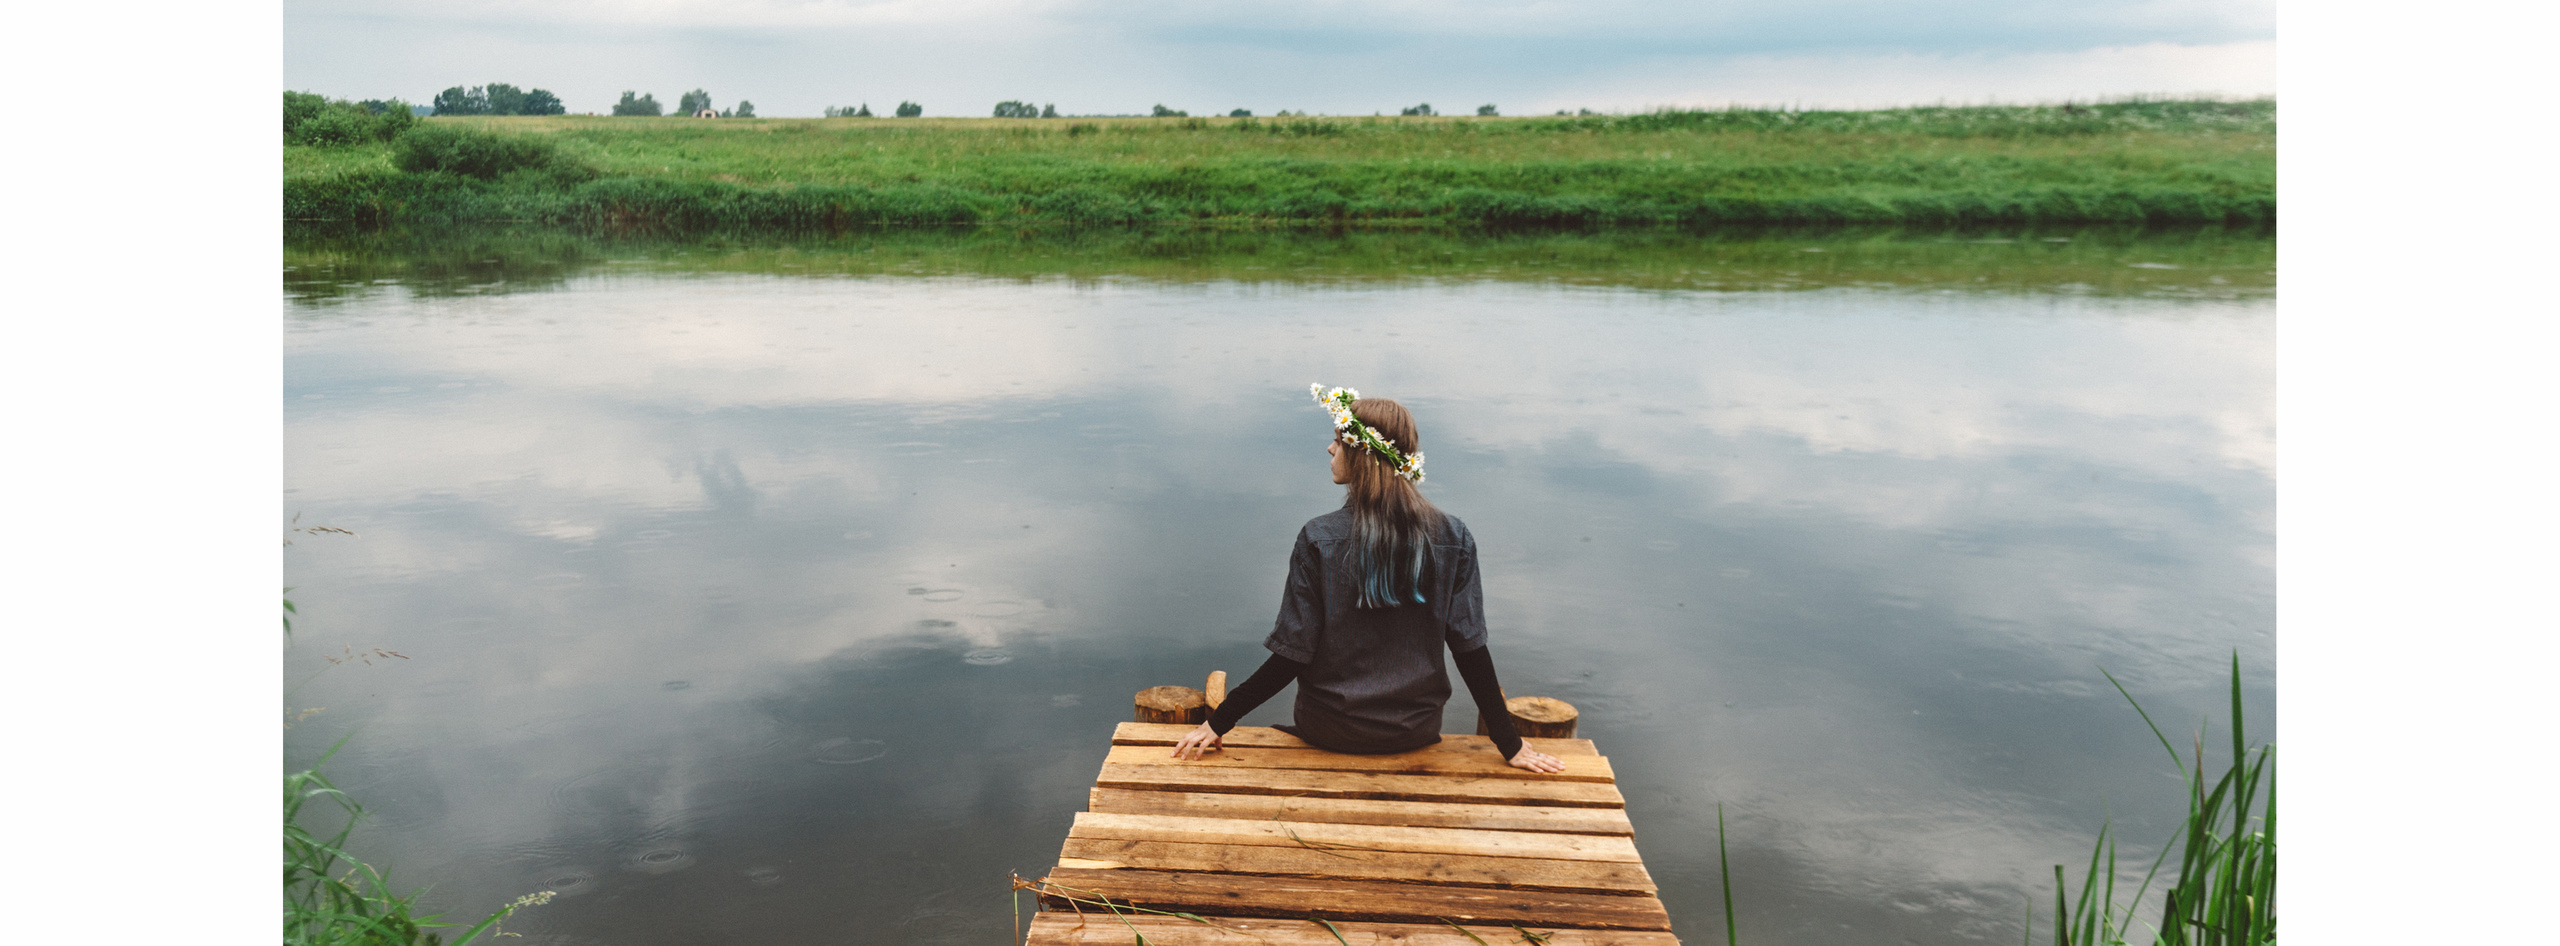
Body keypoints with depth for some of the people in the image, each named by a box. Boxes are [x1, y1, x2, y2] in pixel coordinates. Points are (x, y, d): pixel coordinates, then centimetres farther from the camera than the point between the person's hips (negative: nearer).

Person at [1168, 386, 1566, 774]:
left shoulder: (1319, 540, -19)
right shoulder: (1452, 538, -13)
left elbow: (1292, 654, -17)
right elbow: (1471, 650, -11)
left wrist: (1219, 722, -7)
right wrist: (1511, 745, -2)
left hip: (1331, 731, -1)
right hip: (1416, 732, 2)